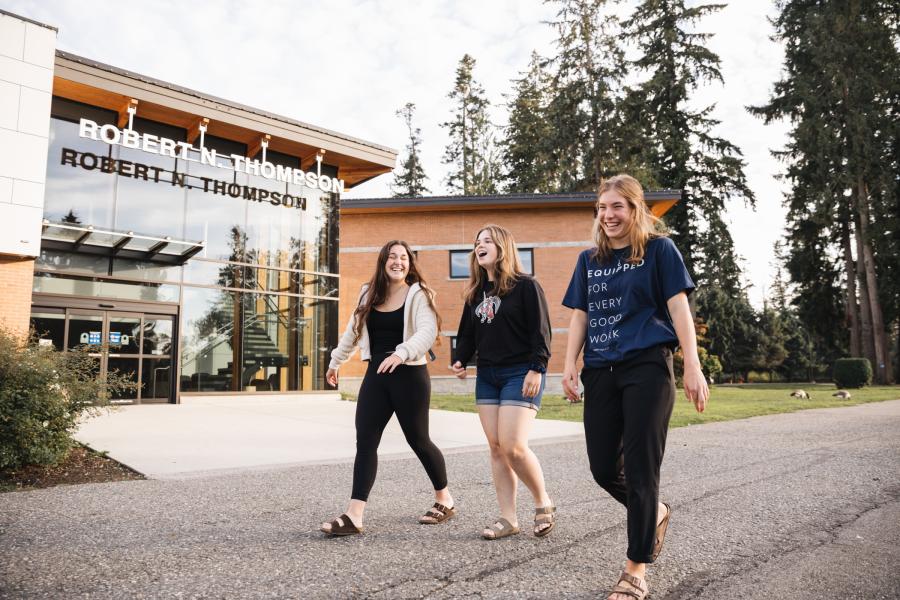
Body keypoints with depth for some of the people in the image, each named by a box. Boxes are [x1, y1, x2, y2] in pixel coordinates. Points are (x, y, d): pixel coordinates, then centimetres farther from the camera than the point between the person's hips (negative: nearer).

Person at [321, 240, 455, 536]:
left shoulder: (418, 294, -6)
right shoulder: (368, 293, 9)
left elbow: (428, 331, -22)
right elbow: (353, 332, 22)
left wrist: (401, 353, -38)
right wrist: (335, 361, 29)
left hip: (409, 377, -5)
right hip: (376, 376, 5)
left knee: (418, 440, 7)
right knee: (365, 442, -2)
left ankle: (445, 501, 29)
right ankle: (353, 516, 0)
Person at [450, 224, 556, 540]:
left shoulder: (526, 286, -5)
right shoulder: (475, 292, 13)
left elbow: (540, 330, -10)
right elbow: (467, 333, 17)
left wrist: (536, 369, -17)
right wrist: (460, 360, 1)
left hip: (520, 374, -6)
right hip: (487, 376, 7)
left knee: (513, 446, -12)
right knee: (496, 448, 5)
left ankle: (543, 503, 12)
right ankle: (508, 518, 13)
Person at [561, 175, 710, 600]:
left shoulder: (659, 250, 3)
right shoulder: (589, 259, 15)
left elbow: (678, 308, -3)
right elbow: (579, 316, 13)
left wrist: (692, 366, -11)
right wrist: (569, 367, 4)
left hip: (646, 368, -4)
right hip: (601, 372, 5)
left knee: (640, 468, -2)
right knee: (603, 468, 6)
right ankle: (655, 514, 37)